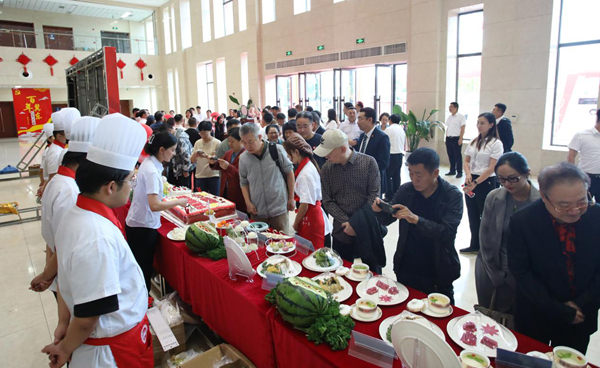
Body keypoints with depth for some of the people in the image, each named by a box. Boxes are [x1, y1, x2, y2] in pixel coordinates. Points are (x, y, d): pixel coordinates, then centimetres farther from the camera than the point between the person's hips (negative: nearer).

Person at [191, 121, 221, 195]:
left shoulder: (217, 143, -5)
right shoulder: (198, 143, 7)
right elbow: (192, 160, 7)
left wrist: (206, 156, -24)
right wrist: (195, 155, -15)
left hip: (213, 175, -3)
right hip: (200, 175, 4)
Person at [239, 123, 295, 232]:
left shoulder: (277, 150, -8)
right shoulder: (243, 158, -1)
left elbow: (289, 173, 1)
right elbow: (244, 182, 10)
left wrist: (291, 198, 2)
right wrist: (248, 202, -2)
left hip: (279, 208, -2)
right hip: (257, 211, 2)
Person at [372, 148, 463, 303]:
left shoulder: (453, 196, -14)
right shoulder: (405, 190, -4)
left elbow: (447, 232, -24)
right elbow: (387, 219, 4)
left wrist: (416, 219, -37)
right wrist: (380, 209, -19)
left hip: (437, 275, -3)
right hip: (405, 271, 3)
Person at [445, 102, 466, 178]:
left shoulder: (461, 116, -6)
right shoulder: (449, 117, 15)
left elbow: (463, 128, -10)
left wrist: (460, 139, -16)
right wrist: (446, 138, 13)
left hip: (456, 138, -7)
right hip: (449, 139, 7)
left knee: (457, 156, -4)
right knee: (450, 155, 10)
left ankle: (459, 172, 2)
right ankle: (452, 170, 19)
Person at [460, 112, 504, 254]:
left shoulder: (496, 143, -10)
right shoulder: (474, 141, 10)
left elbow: (491, 168, -15)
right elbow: (466, 161, 9)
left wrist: (475, 183, -19)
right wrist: (468, 174, -11)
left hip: (486, 182, -6)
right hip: (470, 181, 6)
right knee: (472, 215, 12)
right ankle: (475, 245, 24)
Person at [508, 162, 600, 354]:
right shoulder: (521, 221, -21)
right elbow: (521, 272, -16)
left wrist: (583, 304, -11)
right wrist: (560, 311, -16)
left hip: (580, 317, 2)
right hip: (535, 317, -2)